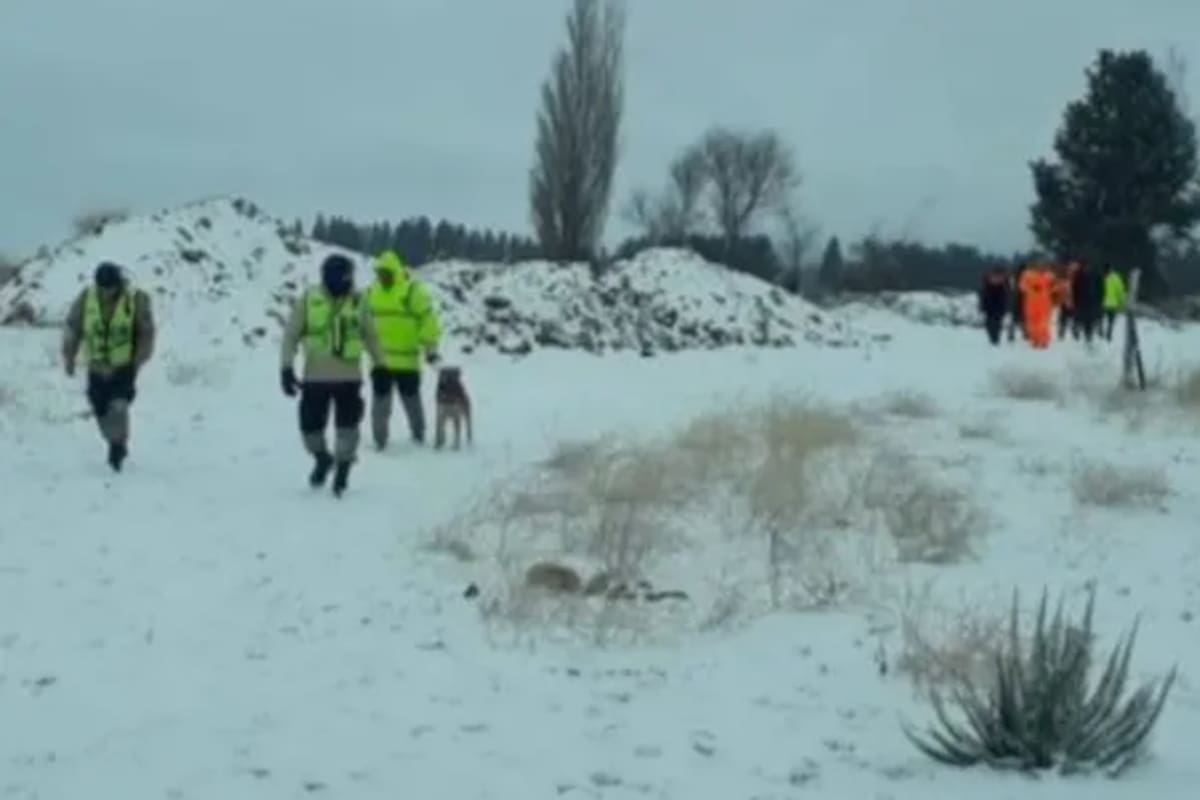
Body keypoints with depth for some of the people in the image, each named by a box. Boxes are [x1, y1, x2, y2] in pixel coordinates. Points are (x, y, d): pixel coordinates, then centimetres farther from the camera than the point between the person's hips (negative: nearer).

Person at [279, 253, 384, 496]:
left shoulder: (358, 301, 2)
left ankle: (342, 469, 14)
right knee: (310, 425, 4)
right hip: (315, 377, -1)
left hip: (349, 377, 1)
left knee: (347, 427, -3)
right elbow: (291, 335, -1)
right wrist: (287, 368, -7)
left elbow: (370, 336, 14)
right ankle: (322, 458, 32)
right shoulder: (308, 300, -4)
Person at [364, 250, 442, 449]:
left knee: (411, 399, 8)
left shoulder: (413, 291, -10)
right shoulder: (372, 292, 8)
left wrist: (430, 348, -14)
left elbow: (428, 320, -12)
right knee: (380, 401, 6)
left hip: (406, 359, -4)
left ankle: (418, 437, 22)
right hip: (379, 359, 4)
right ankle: (379, 440, 14)